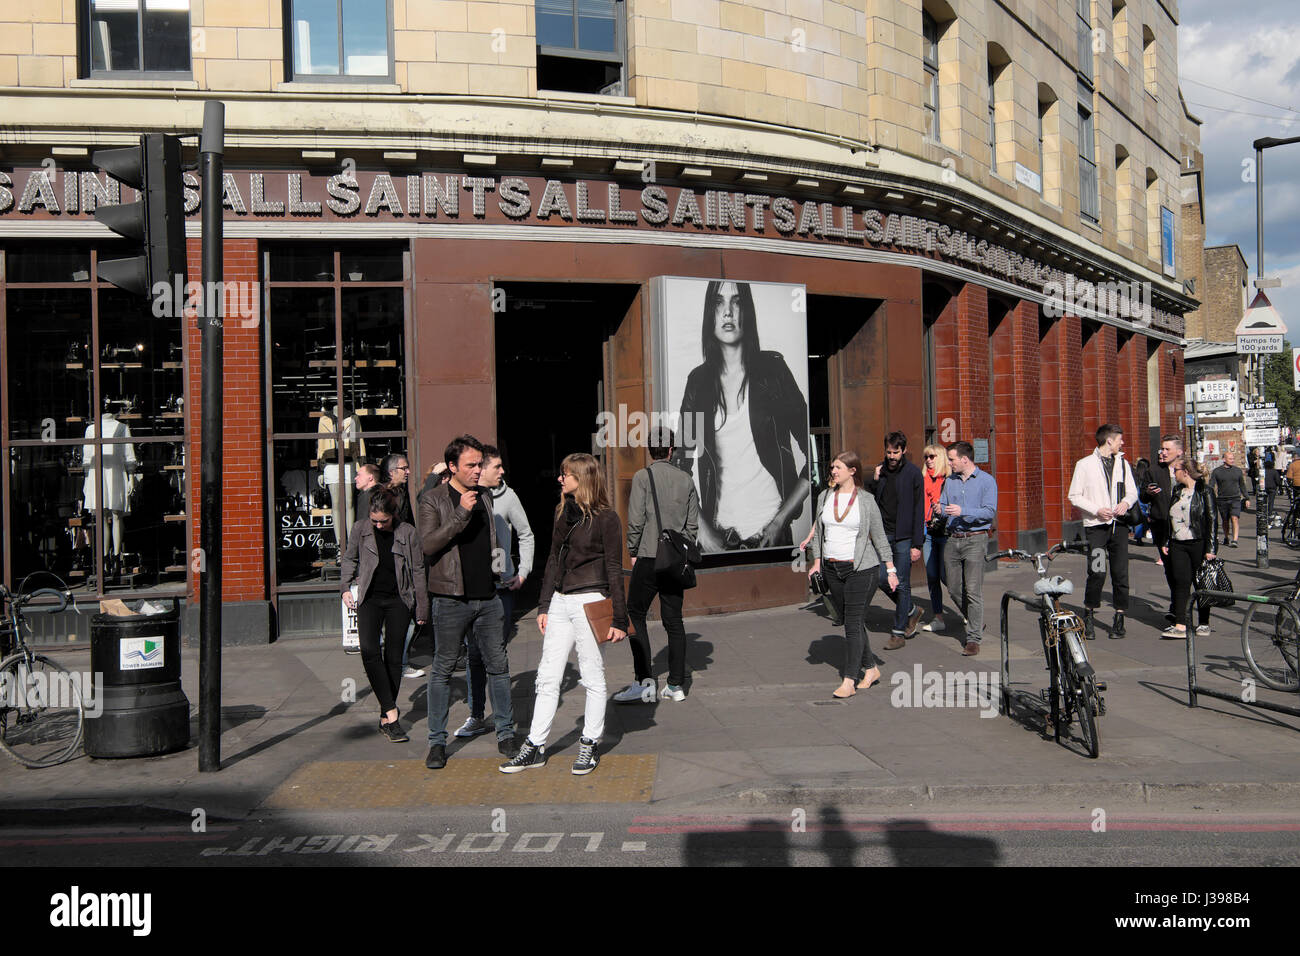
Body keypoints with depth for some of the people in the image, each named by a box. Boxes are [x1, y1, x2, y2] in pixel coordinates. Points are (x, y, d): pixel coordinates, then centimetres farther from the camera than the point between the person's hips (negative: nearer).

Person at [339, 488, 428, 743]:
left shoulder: (407, 533, -4)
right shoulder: (360, 528, 0)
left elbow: (418, 571, 1)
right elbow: (349, 559, 16)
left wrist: (422, 609, 2)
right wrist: (346, 587, 3)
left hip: (399, 599, -1)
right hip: (370, 598, 1)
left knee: (393, 656, 1)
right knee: (369, 650, -19)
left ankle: (385, 719, 12)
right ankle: (391, 712, -15)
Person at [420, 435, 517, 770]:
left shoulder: (485, 499, 14)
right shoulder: (434, 500, -4)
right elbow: (428, 543, -19)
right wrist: (461, 514, -23)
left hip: (488, 597, 5)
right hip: (451, 600, -5)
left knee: (498, 666, 7)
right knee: (442, 670, 3)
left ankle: (506, 734, 18)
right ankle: (437, 742, 14)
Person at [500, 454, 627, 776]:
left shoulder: (606, 517, -8)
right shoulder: (563, 513, 12)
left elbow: (614, 570, -7)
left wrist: (618, 619, -9)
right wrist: (544, 606, 14)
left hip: (590, 603, -6)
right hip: (560, 602, 6)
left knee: (593, 678, 5)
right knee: (547, 677, 7)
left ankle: (590, 744, 18)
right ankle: (535, 747, 14)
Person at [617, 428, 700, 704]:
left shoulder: (642, 477, -6)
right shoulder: (686, 480, 9)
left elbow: (636, 520, -11)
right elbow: (693, 524, 8)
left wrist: (633, 552, 0)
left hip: (649, 558, -5)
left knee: (635, 616, 2)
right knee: (674, 621, 9)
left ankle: (645, 682, -5)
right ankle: (676, 684, 11)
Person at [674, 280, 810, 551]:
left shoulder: (772, 368, -4)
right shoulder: (698, 380, 2)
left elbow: (813, 455, -4)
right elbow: (681, 467, 3)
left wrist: (780, 521, -10)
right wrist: (703, 531, -6)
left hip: (770, 533, -2)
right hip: (719, 536, 2)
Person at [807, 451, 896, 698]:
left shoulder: (866, 501, -4)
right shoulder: (825, 497, 8)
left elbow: (880, 537, 0)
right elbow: (818, 531, 16)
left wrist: (890, 569, -1)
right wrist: (817, 561, 9)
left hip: (861, 568, -5)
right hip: (833, 569, 5)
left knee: (854, 623, -8)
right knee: (851, 621, 11)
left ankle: (849, 682, -6)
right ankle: (871, 668, 26)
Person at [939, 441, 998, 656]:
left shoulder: (986, 481, -2)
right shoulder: (950, 481, 15)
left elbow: (990, 512, -9)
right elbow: (943, 504, 18)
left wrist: (963, 511, -20)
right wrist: (940, 510, -5)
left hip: (975, 539, -6)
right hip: (953, 540, 6)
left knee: (973, 590, -10)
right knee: (953, 589, 8)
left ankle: (973, 638, -5)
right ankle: (975, 622, 30)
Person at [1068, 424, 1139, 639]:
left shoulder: (1123, 464, 13)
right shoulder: (1085, 465, 0)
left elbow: (1132, 491, 18)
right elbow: (1074, 496, -1)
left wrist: (1126, 502, -5)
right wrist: (1097, 510, -13)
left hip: (1119, 524, 4)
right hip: (1096, 525, -4)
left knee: (1120, 573, 2)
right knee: (1097, 573, -11)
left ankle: (1119, 618, 13)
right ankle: (1089, 616, 7)